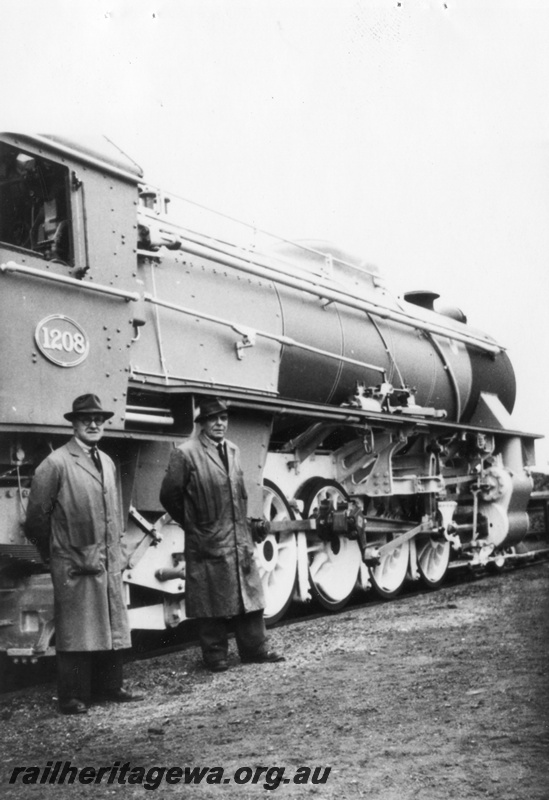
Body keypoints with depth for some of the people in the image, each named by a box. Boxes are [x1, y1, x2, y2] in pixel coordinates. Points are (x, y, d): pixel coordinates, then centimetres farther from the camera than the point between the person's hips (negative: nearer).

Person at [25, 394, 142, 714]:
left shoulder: (108, 462, 13)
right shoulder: (56, 463, -9)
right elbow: (38, 515, -6)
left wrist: (119, 551, 14)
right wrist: (53, 553, 2)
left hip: (109, 562, 7)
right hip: (74, 564, -7)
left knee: (112, 626, 12)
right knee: (76, 631, 1)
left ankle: (110, 687, 25)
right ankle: (73, 697, 11)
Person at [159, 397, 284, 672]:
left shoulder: (233, 451, 11)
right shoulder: (185, 453, -10)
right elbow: (169, 495, -6)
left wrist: (243, 524, 15)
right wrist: (193, 524, 3)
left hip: (240, 540, 6)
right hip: (207, 543, -6)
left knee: (249, 596, 10)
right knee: (212, 602, 3)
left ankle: (255, 650, 21)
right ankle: (215, 656, 16)